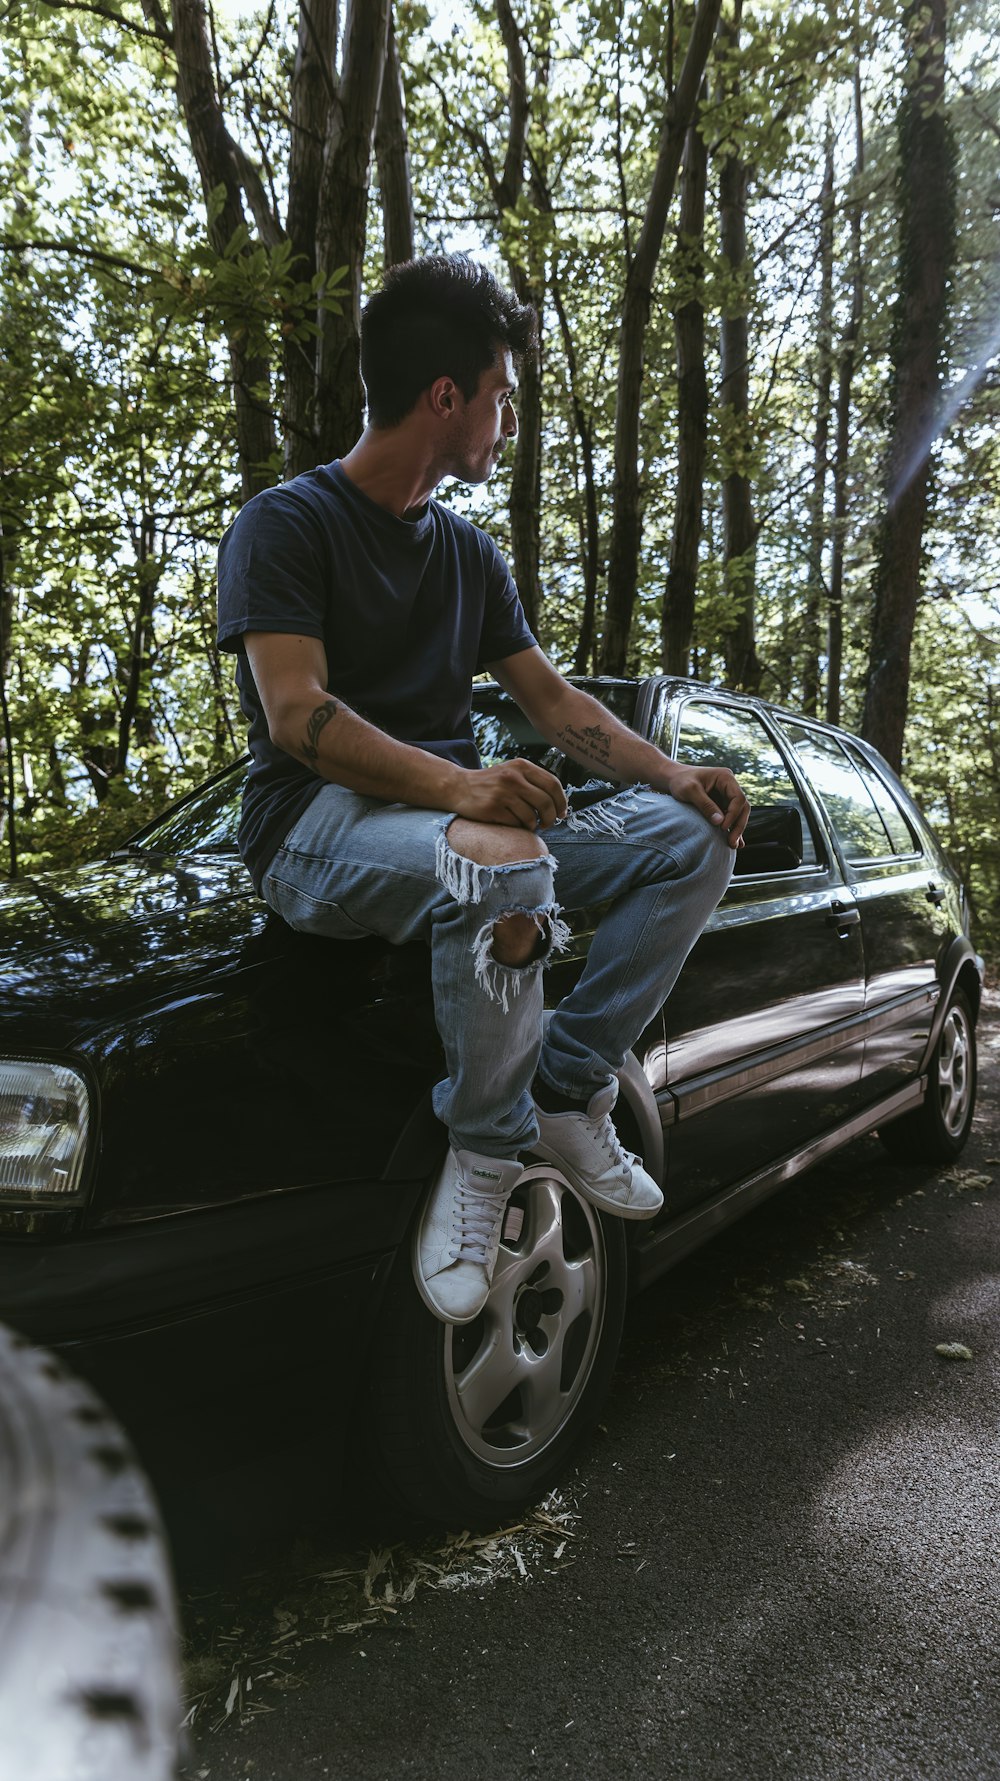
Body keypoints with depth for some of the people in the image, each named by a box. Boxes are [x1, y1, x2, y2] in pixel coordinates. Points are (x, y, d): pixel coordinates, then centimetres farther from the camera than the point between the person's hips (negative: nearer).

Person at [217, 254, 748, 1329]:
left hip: (462, 813, 7)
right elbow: (297, 716, -19)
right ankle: (488, 1151, -19)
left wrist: (674, 775, -2)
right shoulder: (286, 525, -4)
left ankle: (567, 1089, -10)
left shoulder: (467, 552, 18)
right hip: (317, 827, -7)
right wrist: (454, 783, -36)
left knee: (694, 837, -8)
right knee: (502, 864, -39)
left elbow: (552, 700, 16)